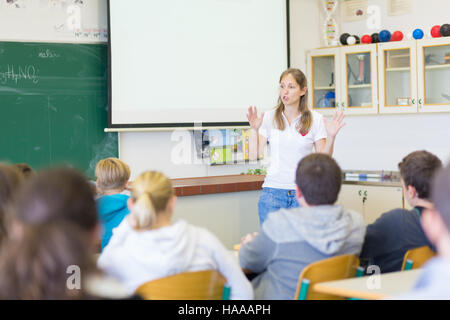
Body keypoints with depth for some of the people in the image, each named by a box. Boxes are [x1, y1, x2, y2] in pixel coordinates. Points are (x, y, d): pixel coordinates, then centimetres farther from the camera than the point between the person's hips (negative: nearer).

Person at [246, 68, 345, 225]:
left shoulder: (315, 119, 2)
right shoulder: (269, 117, 2)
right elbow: (253, 156, -1)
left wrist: (331, 137, -13)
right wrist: (254, 129, -13)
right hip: (273, 190, 0)